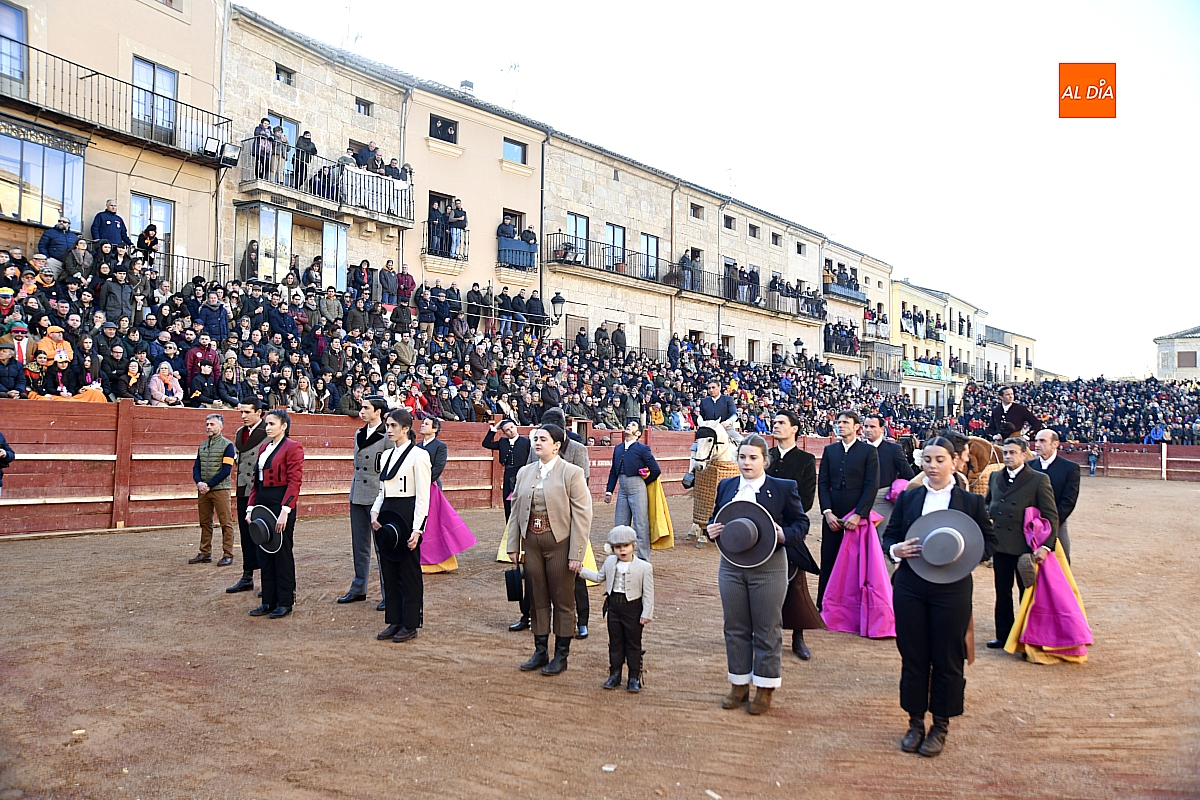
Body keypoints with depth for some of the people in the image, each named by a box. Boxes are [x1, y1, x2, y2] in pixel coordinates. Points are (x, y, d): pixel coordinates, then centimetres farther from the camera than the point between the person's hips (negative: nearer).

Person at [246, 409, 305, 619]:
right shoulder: (264, 448, 14)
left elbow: (294, 482, -15)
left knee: (282, 553, 1)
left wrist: (285, 511, -21)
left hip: (281, 504, -8)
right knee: (264, 554, 11)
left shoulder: (292, 447, -10)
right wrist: (250, 507, 7)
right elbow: (257, 480, 16)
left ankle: (285, 603, 11)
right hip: (262, 503, 8)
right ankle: (269, 601, 20)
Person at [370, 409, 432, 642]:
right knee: (389, 570, 10)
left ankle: (410, 625, 11)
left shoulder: (418, 455, -9)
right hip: (387, 516, 7)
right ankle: (394, 621, 20)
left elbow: (423, 497, -12)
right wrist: (375, 512, 0)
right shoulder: (386, 456, 13)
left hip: (407, 515, -7)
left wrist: (416, 529, -18)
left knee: (409, 571, 1)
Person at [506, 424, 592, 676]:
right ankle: (540, 652, 25)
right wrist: (513, 546, 6)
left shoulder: (571, 473, -7)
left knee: (562, 602, 6)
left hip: (559, 544, -5)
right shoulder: (525, 473, 9)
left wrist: (576, 554, -14)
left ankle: (561, 655, 18)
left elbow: (582, 516, -10)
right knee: (538, 600, 13)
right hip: (532, 543, 5)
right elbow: (516, 511, 11)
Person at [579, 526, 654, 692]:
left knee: (633, 644, 4)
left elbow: (648, 593, -9)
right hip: (614, 607, 5)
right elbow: (599, 577, 21)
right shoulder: (610, 562, 5)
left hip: (633, 608, -5)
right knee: (615, 643, 13)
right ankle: (614, 675, 23)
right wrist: (581, 570, 12)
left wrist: (646, 614, -11)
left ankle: (634, 677, 13)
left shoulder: (644, 567, -12)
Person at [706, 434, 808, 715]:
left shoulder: (784, 488, -5)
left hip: (768, 568, -4)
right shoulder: (726, 487, 7)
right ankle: (739, 685, 26)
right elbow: (716, 518, 15)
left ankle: (765, 688, 21)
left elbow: (801, 524, -2)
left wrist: (783, 535, -21)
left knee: (767, 629, 6)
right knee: (735, 627, 12)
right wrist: (711, 529, -7)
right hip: (731, 566, 4)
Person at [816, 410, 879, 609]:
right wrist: (827, 512, -5)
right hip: (832, 516, 3)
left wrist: (858, 515, -14)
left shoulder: (868, 451, 1)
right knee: (828, 562, 5)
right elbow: (822, 483, 7)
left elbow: (871, 486, -6)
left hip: (857, 516, -3)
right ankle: (823, 605, 13)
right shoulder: (829, 450, 11)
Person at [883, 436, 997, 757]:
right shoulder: (907, 498, 6)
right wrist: (896, 549, -14)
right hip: (910, 587, 2)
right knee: (912, 656, 8)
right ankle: (915, 722, 23)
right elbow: (888, 536, 8)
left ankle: (940, 726, 23)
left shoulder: (971, 501, 2)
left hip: (952, 589, -1)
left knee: (947, 658, 7)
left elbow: (990, 541, 4)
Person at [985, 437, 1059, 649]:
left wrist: (1046, 545, -19)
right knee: (1002, 593, 12)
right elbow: (987, 504, 22)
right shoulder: (995, 477, 9)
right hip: (1000, 545, 5)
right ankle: (1003, 635, 23)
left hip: (1026, 546, -5)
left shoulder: (1039, 480, -7)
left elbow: (1051, 515, -10)